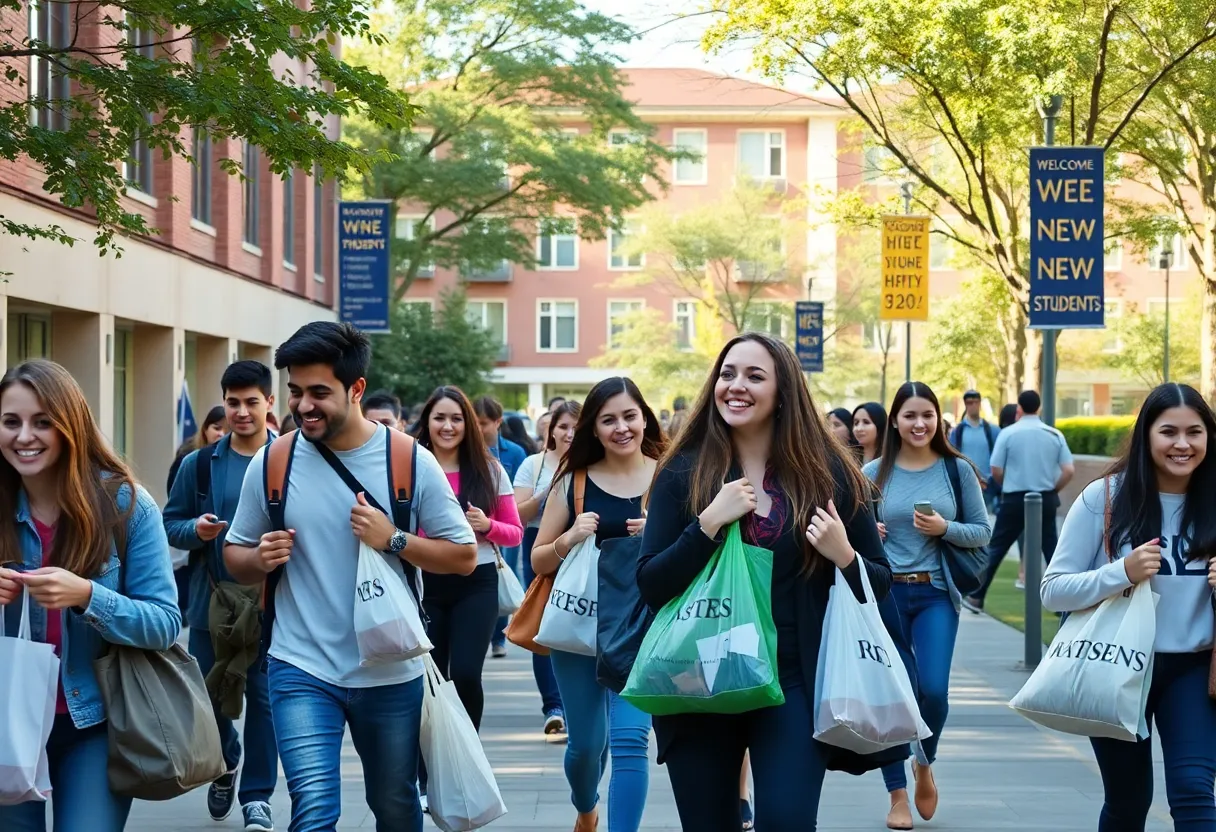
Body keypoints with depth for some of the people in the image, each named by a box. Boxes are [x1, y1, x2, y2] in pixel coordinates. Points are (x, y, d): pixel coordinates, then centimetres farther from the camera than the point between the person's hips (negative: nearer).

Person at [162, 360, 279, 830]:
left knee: (263, 698, 1)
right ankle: (225, 764, 39)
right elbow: (171, 524, 7)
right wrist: (195, 530, -13)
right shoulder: (200, 465, 4)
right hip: (212, 602, 3)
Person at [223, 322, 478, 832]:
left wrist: (393, 540, -18)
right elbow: (234, 555, 8)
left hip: (391, 672, 1)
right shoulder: (271, 462, -3)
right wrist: (259, 560, -15)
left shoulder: (410, 461, -7)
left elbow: (464, 555, -2)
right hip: (302, 670, -1)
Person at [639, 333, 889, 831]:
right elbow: (650, 587, -7)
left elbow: (880, 582, 7)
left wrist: (844, 555, -14)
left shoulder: (827, 472, 1)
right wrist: (710, 522, -18)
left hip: (794, 684, -1)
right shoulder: (684, 472, 0)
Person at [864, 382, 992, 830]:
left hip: (935, 594, -1)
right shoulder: (873, 473, 2)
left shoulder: (958, 470, 2)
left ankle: (925, 764, 21)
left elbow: (983, 532, 4)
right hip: (884, 592, 1)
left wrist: (945, 529, -14)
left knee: (933, 690, -11)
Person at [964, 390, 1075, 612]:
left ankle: (977, 597, 9)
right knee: (1051, 549, 9)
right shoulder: (1055, 435, 1)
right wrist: (1052, 490, 10)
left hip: (1015, 499, -2)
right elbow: (1069, 471, -5)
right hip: (1046, 500, 2)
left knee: (996, 549, 6)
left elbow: (996, 471, -7)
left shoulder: (1008, 433, -6)